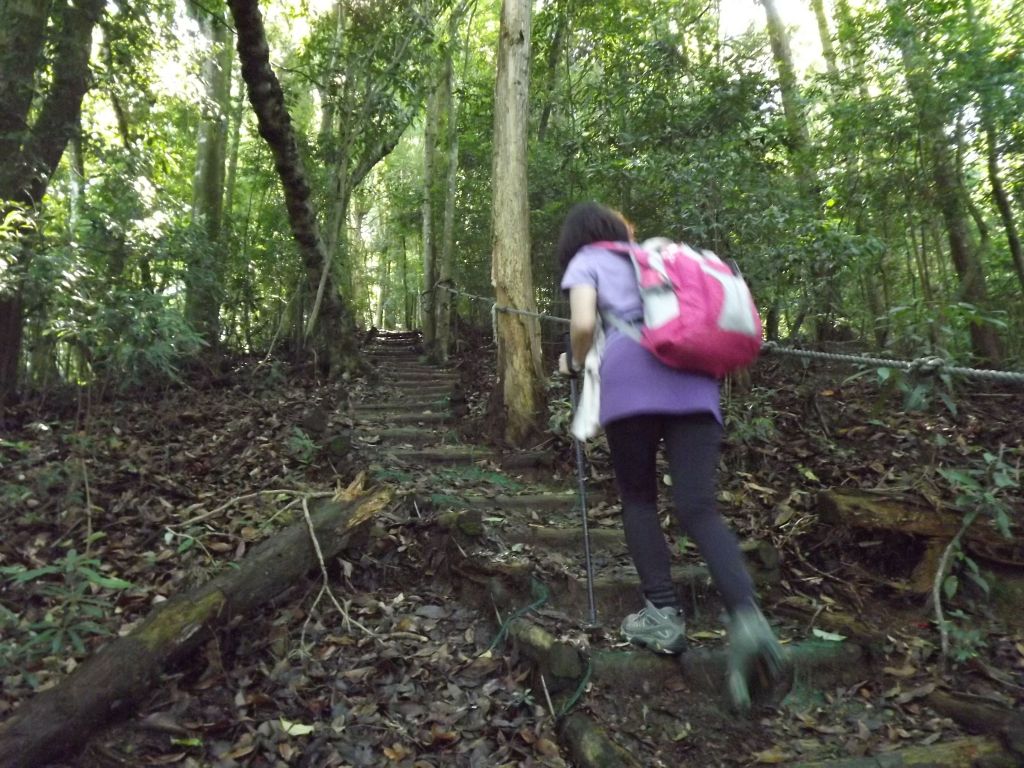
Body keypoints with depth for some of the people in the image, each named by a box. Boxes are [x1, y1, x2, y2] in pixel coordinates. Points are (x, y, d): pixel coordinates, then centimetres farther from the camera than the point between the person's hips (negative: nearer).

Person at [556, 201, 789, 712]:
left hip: (632, 380, -4)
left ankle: (663, 615, 5)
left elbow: (584, 324, -3)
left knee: (638, 500, 12)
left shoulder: (585, 261, 17)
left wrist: (575, 363, 15)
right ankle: (747, 617, -22)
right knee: (698, 508, -3)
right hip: (695, 380, 4)